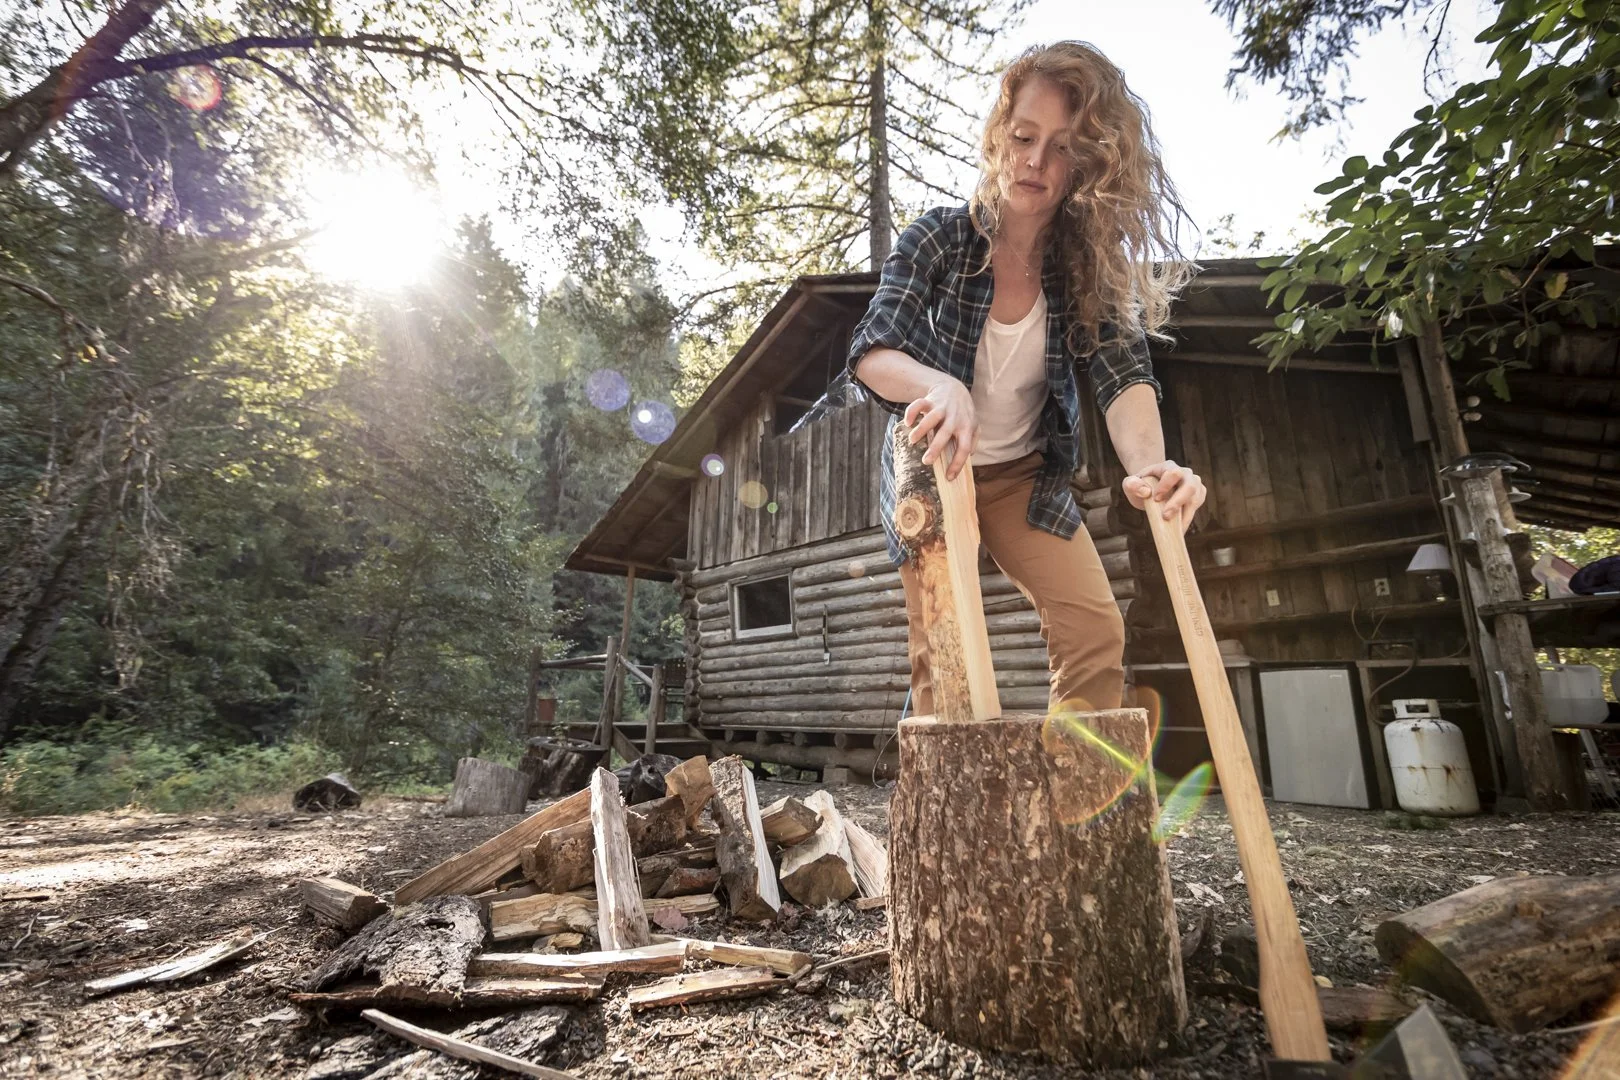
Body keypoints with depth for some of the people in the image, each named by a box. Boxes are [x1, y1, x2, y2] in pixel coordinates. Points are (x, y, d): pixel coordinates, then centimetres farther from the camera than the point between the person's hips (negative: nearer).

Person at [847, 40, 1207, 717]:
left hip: (1027, 475, 2)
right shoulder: (939, 238, -15)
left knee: (1096, 629, -9)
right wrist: (940, 385, -51)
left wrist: (1149, 464, -44)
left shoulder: (1090, 261, -10)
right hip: (933, 466, -2)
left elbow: (1123, 372, -22)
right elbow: (871, 352, -28)